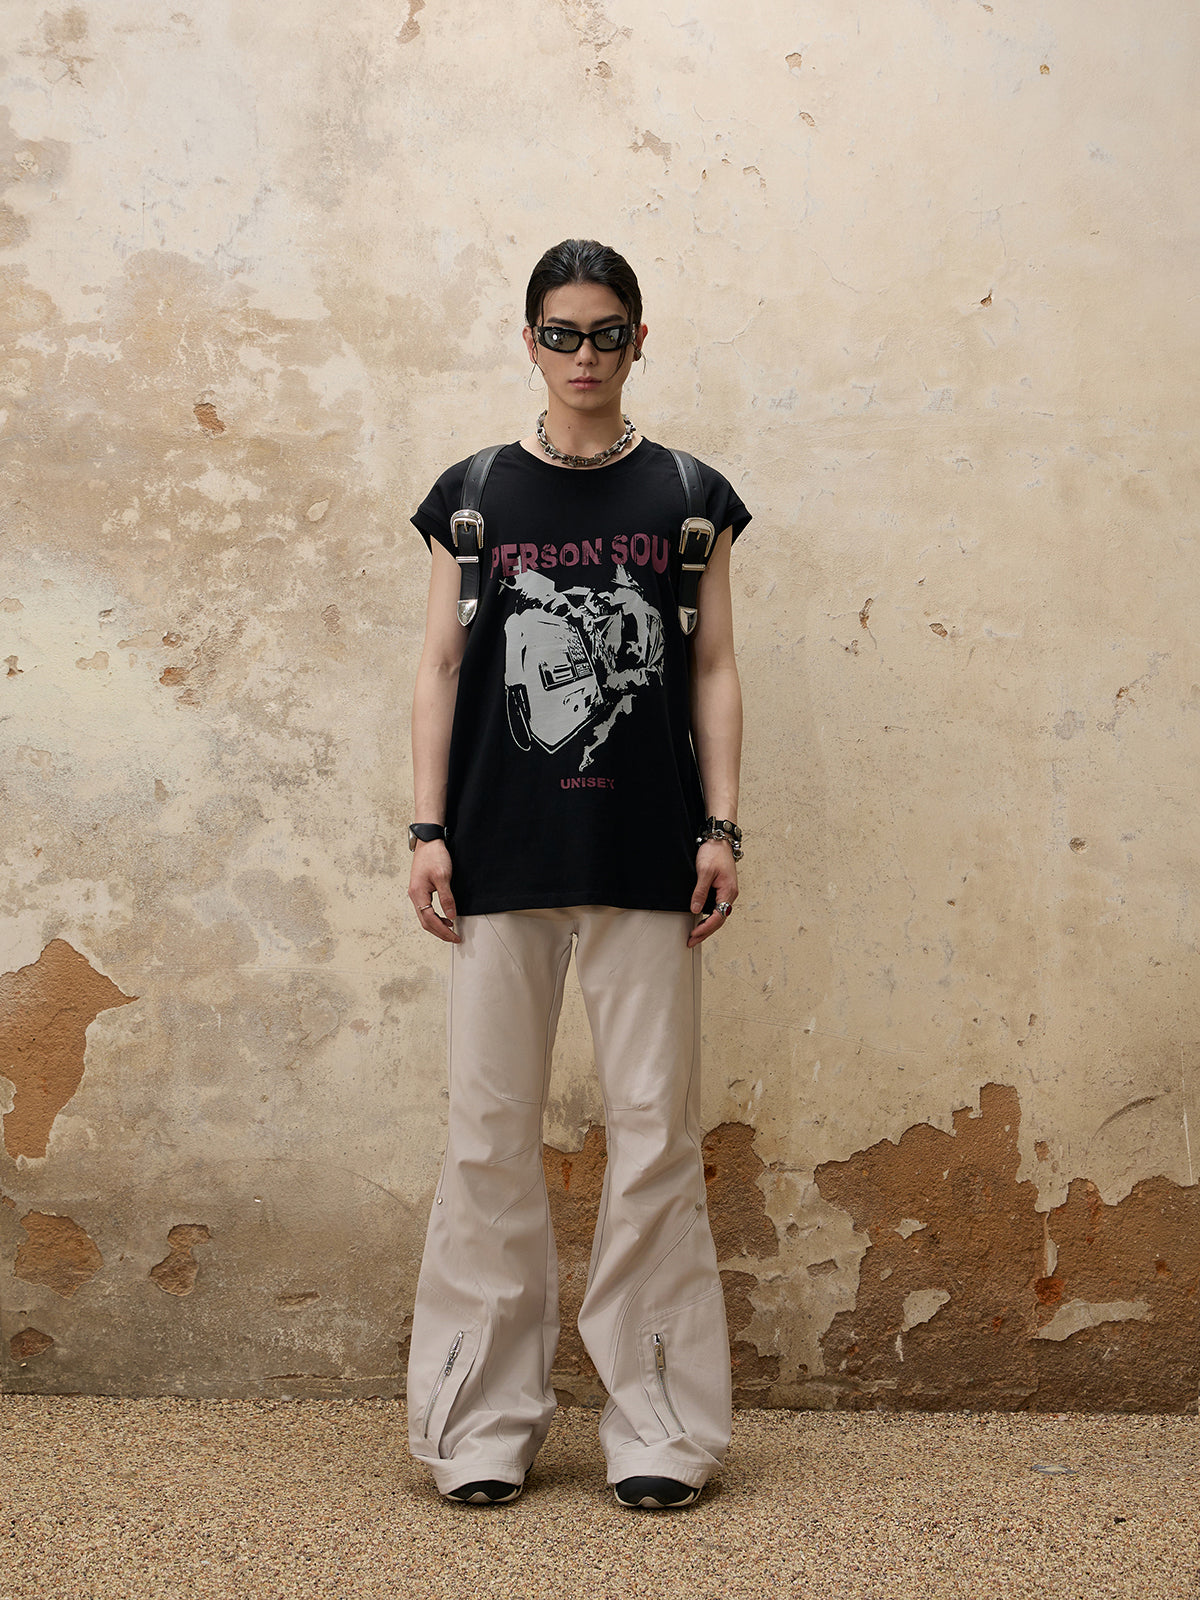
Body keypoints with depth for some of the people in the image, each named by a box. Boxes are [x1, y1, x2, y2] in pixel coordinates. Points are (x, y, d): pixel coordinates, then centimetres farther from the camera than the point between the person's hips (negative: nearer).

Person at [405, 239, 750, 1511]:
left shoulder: (688, 497, 9)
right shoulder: (474, 496, 9)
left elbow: (713, 670, 8)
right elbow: (441, 666, 8)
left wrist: (720, 826, -1)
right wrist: (428, 828, 1)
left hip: (645, 857, 0)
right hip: (502, 856, 1)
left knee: (654, 1131, 1)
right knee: (489, 1131, 3)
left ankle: (656, 1422, 11)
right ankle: (484, 1421, 14)